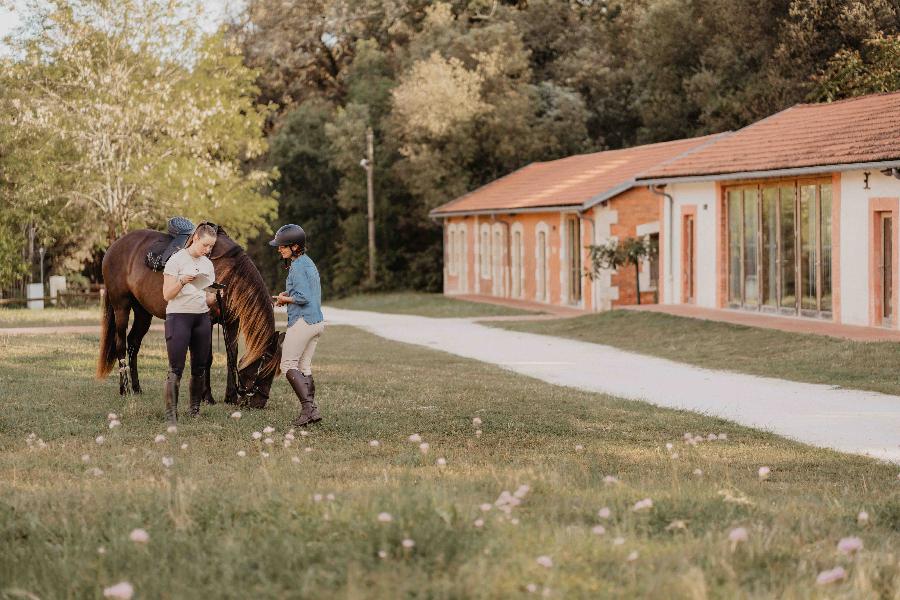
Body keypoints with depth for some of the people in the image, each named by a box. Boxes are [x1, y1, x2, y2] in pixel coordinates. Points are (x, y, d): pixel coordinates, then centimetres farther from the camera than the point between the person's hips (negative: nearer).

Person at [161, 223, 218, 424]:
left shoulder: (208, 264, 13)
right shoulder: (177, 260, -4)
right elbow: (167, 294, -9)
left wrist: (215, 296, -5)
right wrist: (182, 281, -25)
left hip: (202, 317, 6)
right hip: (179, 316, -6)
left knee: (199, 368, 6)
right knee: (176, 369, -9)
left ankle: (195, 411, 16)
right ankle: (171, 414, -10)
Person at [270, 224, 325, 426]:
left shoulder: (298, 266, -14)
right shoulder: (309, 263, 16)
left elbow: (303, 297, -21)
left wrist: (285, 299, -4)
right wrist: (287, 295, 13)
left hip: (302, 322, -10)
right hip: (317, 321, 10)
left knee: (288, 365, -7)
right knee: (304, 367, 13)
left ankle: (308, 407, -18)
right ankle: (311, 410, 10)